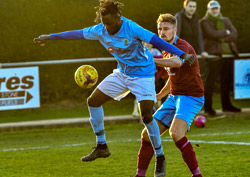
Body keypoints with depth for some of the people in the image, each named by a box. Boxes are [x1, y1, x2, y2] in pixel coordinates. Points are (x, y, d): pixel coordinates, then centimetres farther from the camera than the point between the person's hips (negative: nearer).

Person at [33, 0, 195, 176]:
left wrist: (182, 55, -38)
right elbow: (78, 34, 4)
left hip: (142, 74, -7)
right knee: (93, 101, 2)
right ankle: (102, 146, 14)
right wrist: (50, 37, 11)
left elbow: (157, 41, -30)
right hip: (122, 74, 7)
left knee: (147, 117, -15)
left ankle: (160, 158, 3)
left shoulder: (132, 29, -26)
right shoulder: (100, 30, -8)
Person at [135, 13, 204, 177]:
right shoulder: (167, 50, 13)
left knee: (176, 133, -30)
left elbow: (178, 62, -42)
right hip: (174, 96, 9)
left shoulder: (182, 46, -16)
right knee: (148, 134, 4)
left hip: (191, 97, -9)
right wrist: (160, 95, 29)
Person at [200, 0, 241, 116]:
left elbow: (234, 34, 6)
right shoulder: (204, 22, 2)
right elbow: (212, 34, -14)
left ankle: (226, 105, 18)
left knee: (227, 80, 9)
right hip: (213, 54, -6)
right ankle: (207, 106, -3)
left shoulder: (225, 20, 19)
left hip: (227, 54, 6)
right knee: (210, 81, -7)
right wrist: (226, 32, -2)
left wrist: (222, 38, -9)